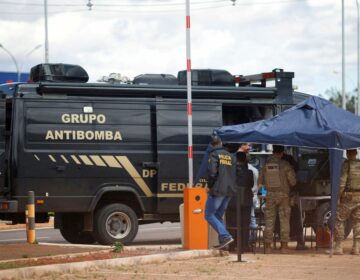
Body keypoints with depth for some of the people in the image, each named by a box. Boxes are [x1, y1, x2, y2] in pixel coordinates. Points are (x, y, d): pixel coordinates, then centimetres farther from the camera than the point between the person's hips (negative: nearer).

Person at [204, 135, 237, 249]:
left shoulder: (214, 155, -5)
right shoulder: (230, 156, 15)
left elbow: (212, 172, -18)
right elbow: (235, 173, 13)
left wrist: (210, 186, -6)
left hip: (217, 190, -7)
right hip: (229, 191, 7)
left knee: (209, 215, -2)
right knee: (218, 215, 16)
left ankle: (225, 236, -16)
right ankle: (223, 241, 6)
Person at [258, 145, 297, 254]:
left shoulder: (266, 165, -1)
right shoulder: (285, 165, -9)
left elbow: (260, 182, 6)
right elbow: (293, 181, -5)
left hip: (270, 195, 2)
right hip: (283, 195, -2)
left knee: (269, 221, 6)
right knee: (284, 221, 5)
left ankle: (268, 246, 5)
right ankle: (284, 246, 5)